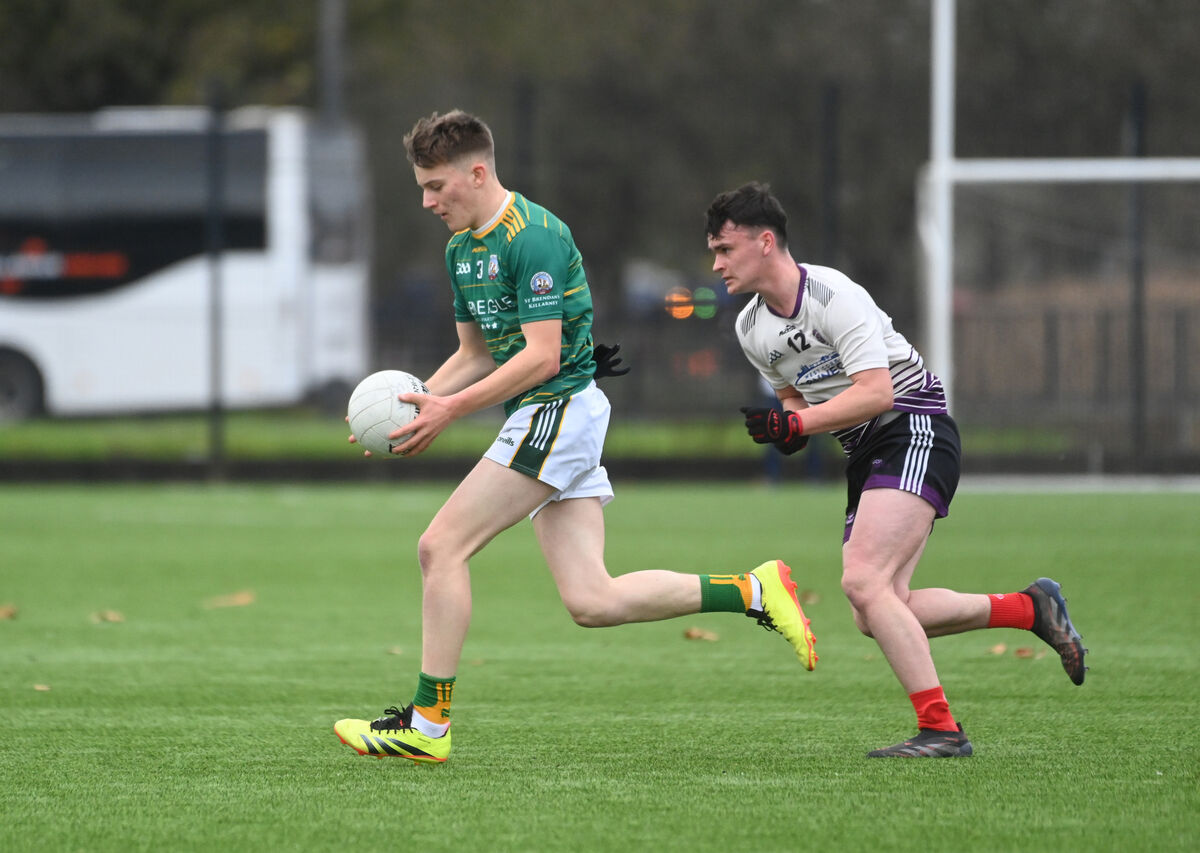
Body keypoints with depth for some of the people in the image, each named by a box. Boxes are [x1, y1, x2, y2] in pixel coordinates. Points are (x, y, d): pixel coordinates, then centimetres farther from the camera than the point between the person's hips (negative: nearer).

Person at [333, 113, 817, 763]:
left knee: (442, 545, -11)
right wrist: (418, 401, 5)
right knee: (592, 602, 1)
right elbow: (475, 355, 22)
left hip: (559, 410, -10)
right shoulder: (462, 247, 14)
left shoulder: (532, 236, -15)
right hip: (543, 420, 10)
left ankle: (427, 725, -7)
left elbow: (542, 356, -20)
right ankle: (753, 592, 8)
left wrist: (452, 409, -21)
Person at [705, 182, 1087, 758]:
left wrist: (795, 424, -29)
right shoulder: (750, 329, 9)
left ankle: (941, 730, -21)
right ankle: (1030, 608, 15)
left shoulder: (833, 294, -17)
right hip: (865, 453, 9)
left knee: (863, 582, -24)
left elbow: (876, 391, -25)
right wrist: (782, 431, 1)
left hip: (915, 431, -9)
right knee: (875, 617, -1)